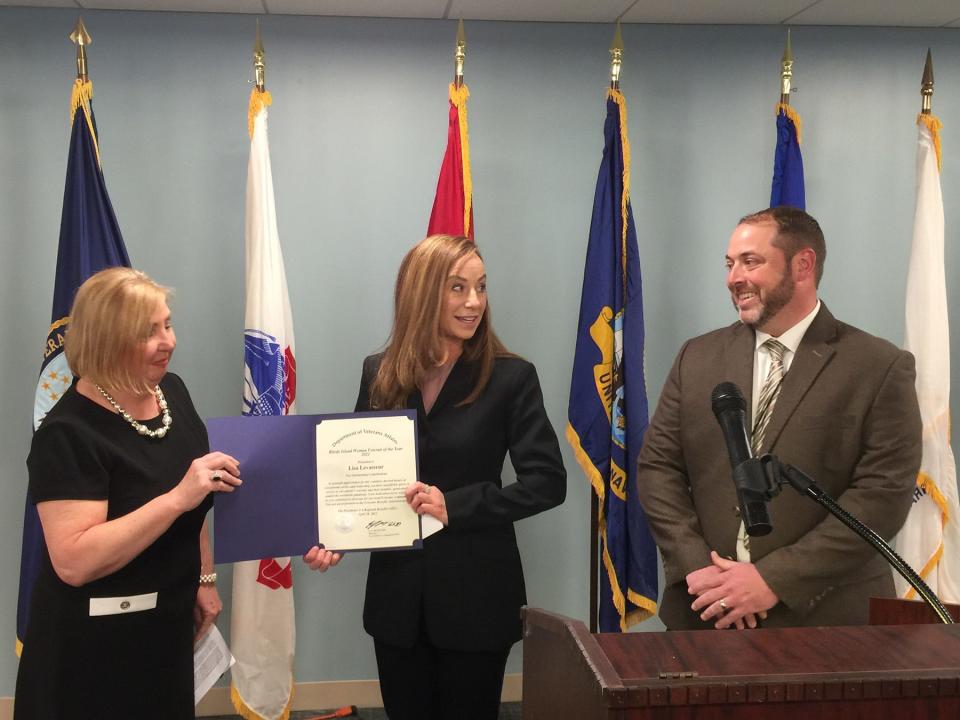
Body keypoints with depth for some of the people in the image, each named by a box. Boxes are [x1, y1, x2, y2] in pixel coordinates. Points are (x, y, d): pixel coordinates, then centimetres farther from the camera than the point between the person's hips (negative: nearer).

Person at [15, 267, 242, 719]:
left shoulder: (172, 390, 1)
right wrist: (177, 498, -35)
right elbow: (73, 562, -31)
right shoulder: (69, 433, -23)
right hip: (94, 644, -7)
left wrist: (204, 578, 12)